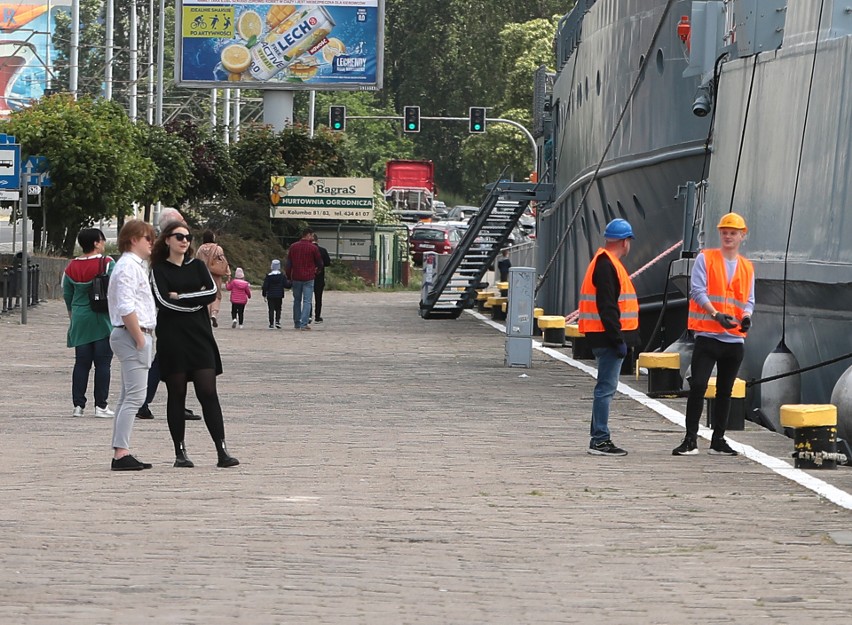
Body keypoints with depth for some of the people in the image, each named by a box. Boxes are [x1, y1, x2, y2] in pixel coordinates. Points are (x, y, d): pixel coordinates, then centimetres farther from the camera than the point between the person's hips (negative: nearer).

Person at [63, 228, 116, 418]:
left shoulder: (71, 267, 4)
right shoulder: (107, 264, -10)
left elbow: (67, 294, 11)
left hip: (80, 320, 4)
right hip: (103, 320, -4)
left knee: (81, 363, 9)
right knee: (102, 363, 1)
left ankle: (78, 405, 6)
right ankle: (100, 406, 0)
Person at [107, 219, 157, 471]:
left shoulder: (135, 265, 20)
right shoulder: (129, 266, -13)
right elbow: (126, 308, -22)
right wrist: (140, 338, -18)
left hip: (135, 336, 11)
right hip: (132, 335, -11)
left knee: (128, 397, 12)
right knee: (134, 396, -13)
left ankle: (121, 453, 14)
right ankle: (121, 452, -15)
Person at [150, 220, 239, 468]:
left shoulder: (197, 266, 13)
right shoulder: (159, 269, 3)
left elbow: (212, 292, -2)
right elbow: (164, 300, -12)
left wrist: (180, 297, -8)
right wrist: (195, 301, -8)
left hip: (199, 336, 2)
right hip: (172, 338, -2)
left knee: (208, 392, -4)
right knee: (176, 394, 2)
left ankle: (222, 450, -7)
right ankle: (180, 452, 8)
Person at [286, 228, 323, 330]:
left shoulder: (293, 247, 6)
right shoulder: (313, 248, -7)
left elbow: (288, 264, 8)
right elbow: (320, 263, 2)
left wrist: (289, 276, 16)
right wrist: (316, 270, 23)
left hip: (296, 278, 4)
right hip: (308, 278, -4)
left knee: (297, 300, 15)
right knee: (307, 301, -3)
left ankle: (297, 323, 19)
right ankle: (304, 324, -13)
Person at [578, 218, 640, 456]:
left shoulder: (606, 263, 18)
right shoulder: (606, 266, -15)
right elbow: (607, 307, -21)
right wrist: (618, 340, -21)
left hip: (609, 338, 11)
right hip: (608, 338, -11)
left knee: (606, 387, 15)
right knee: (606, 387, -8)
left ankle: (599, 438, 21)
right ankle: (600, 439, -7)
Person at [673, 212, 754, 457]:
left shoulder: (747, 267, 13)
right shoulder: (705, 259, 1)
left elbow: (748, 300, 13)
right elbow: (697, 290, -8)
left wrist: (746, 316, -10)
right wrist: (716, 314, -23)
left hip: (735, 338, 4)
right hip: (707, 336, -4)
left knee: (725, 391, 10)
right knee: (698, 386, -11)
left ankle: (718, 441, 17)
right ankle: (690, 439, -7)